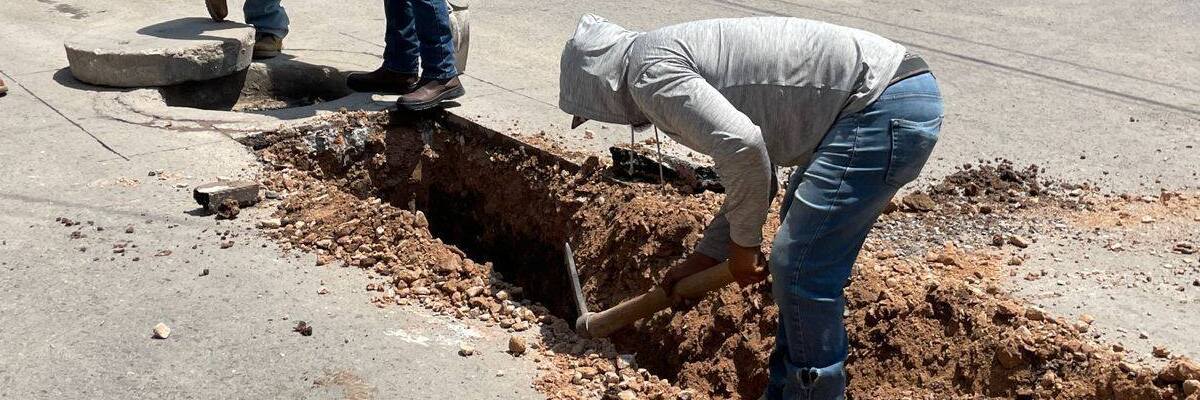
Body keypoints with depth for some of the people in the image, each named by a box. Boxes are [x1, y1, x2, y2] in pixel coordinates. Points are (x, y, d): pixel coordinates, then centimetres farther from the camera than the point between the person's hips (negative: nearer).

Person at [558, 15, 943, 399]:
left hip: (887, 106, -10)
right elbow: (753, 173, 25)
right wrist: (702, 258, 26)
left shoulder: (649, 68, -9)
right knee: (799, 260, 16)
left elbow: (741, 145, -24)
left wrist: (743, 241, -8)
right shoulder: (681, 57, 21)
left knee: (799, 268, -5)